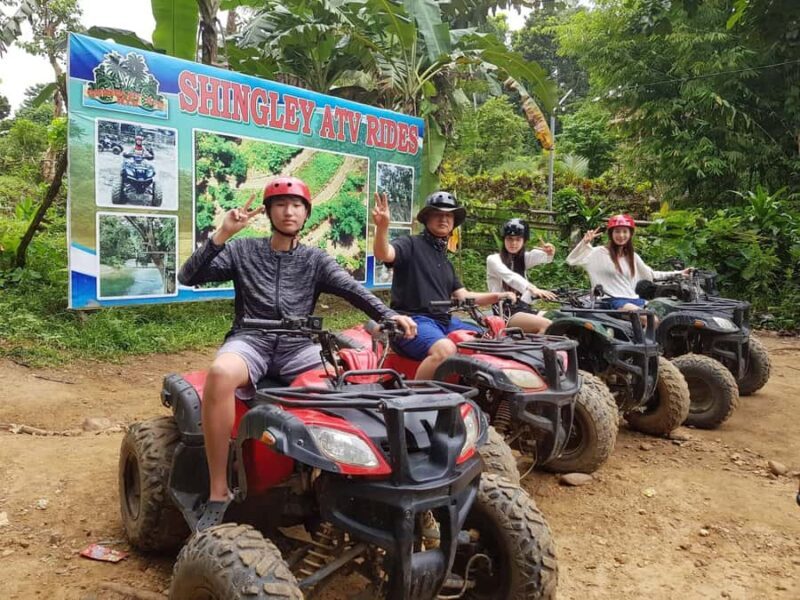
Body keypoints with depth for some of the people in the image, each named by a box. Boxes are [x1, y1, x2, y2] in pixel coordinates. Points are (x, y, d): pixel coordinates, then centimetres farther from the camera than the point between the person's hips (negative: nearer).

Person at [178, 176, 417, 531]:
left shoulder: (315, 260, 15)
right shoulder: (243, 251, 11)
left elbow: (353, 291, 1)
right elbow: (189, 277, 1)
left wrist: (389, 316, -17)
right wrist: (222, 235, -9)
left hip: (298, 346, 2)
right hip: (251, 341, -2)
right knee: (220, 374, -36)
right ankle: (219, 492, -25)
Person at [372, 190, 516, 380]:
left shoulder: (446, 262, 24)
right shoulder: (411, 244, 0)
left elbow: (462, 296, 20)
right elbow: (383, 254, -21)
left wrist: (497, 296, 7)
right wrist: (382, 227, -41)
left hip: (444, 321, 8)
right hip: (414, 321, -8)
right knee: (445, 350, -36)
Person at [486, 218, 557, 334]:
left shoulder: (524, 258, 18)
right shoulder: (493, 259, -1)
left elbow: (540, 256, -4)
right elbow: (510, 277, -21)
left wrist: (549, 253, -29)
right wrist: (533, 289, -38)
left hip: (524, 307, 6)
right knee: (546, 325, -27)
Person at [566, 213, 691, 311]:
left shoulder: (632, 256, 19)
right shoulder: (600, 253, 1)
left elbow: (651, 274, 27)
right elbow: (571, 260, -4)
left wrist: (677, 273, 23)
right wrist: (584, 242, -15)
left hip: (634, 299, 7)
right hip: (613, 301, -6)